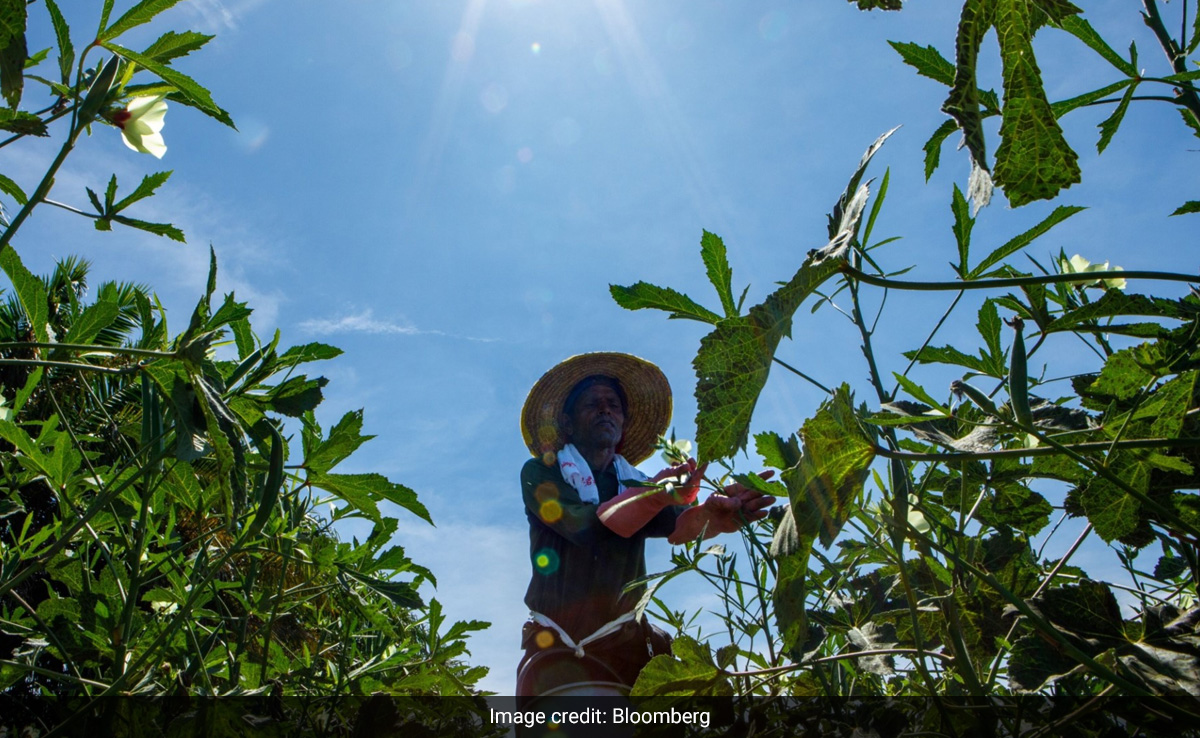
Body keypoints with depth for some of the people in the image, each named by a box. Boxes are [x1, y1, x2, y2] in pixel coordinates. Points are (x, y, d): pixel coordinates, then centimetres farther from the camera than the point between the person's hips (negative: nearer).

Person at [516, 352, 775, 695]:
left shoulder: (636, 484, 10)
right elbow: (584, 525, -19)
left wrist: (717, 512, -34)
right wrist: (659, 494, -33)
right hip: (558, 648, -2)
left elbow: (679, 523, -11)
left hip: (628, 641, 2)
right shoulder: (539, 473, 0)